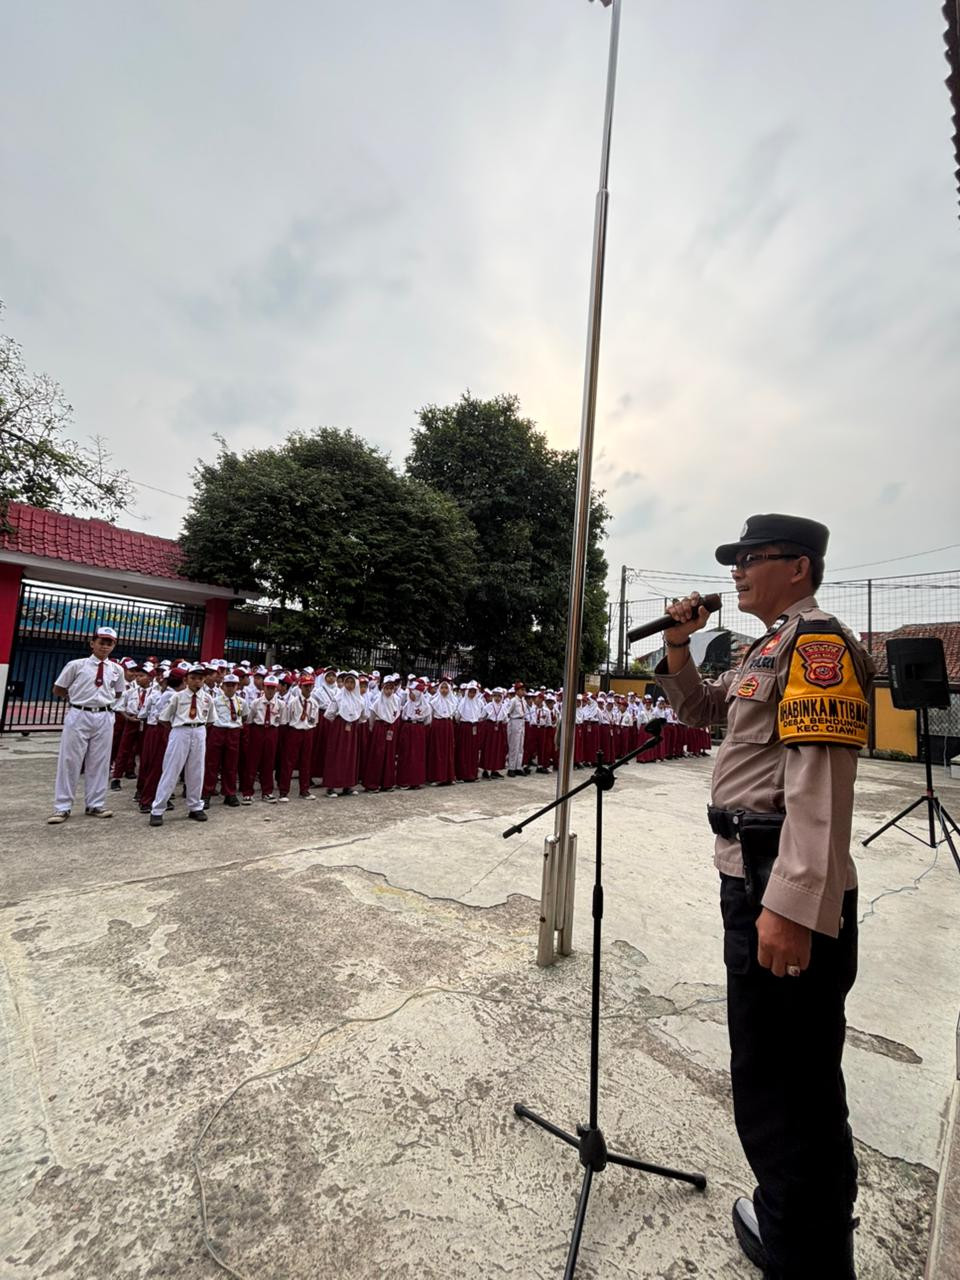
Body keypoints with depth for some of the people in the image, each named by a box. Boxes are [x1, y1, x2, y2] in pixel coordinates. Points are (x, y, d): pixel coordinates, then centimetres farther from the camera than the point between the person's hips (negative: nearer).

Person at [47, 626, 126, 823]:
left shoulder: (117, 670, 6)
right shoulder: (76, 665, -2)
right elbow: (58, 690, 6)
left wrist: (105, 700, 7)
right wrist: (77, 696, 4)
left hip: (104, 718, 3)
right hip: (78, 715, -3)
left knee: (99, 763, 8)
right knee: (69, 761, 2)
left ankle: (94, 805, 18)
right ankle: (62, 807, 13)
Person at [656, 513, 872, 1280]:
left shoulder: (817, 644, -14)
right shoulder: (767, 648, 16)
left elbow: (820, 785, -24)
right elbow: (701, 713, 25)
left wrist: (792, 905, -27)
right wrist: (678, 647, 10)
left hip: (789, 891, -10)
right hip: (755, 876, 10)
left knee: (787, 1083, 5)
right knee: (774, 1069, 24)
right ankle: (794, 1217, 45)